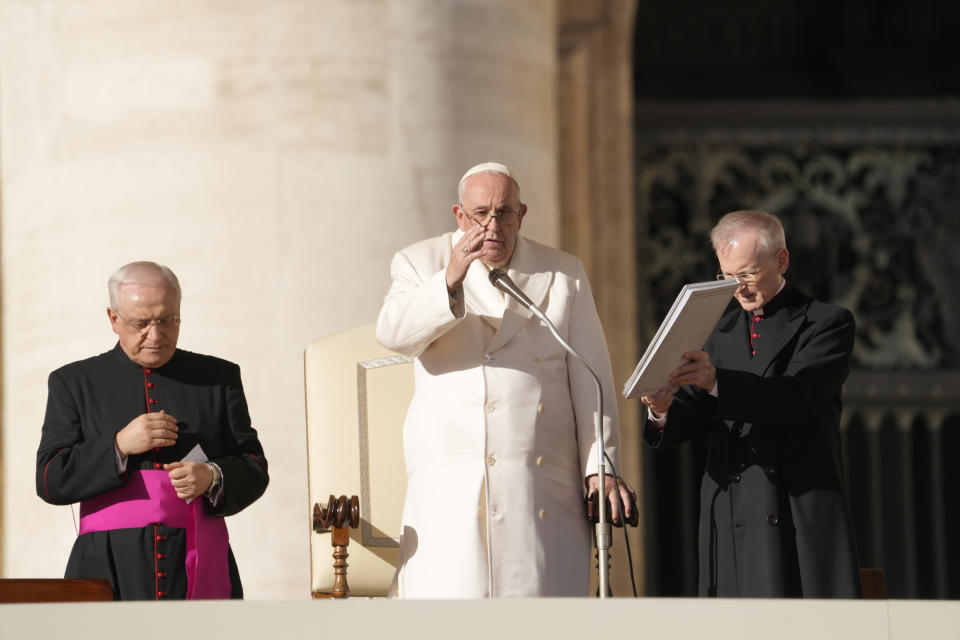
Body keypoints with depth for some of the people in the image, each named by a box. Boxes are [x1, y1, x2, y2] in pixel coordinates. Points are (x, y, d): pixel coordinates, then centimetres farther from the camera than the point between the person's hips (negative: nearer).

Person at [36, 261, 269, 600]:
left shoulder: (218, 378, 15)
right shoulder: (75, 382, 12)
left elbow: (254, 470, 13)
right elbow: (51, 482, 4)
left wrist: (212, 477, -9)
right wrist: (119, 445, -9)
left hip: (199, 574, 1)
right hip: (111, 573, -1)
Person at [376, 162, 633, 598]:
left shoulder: (563, 275, 13)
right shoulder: (422, 264, 9)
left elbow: (590, 380, 9)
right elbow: (393, 333, -10)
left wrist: (600, 469, 1)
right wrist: (450, 280, -24)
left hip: (542, 491, 1)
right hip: (451, 484, -1)